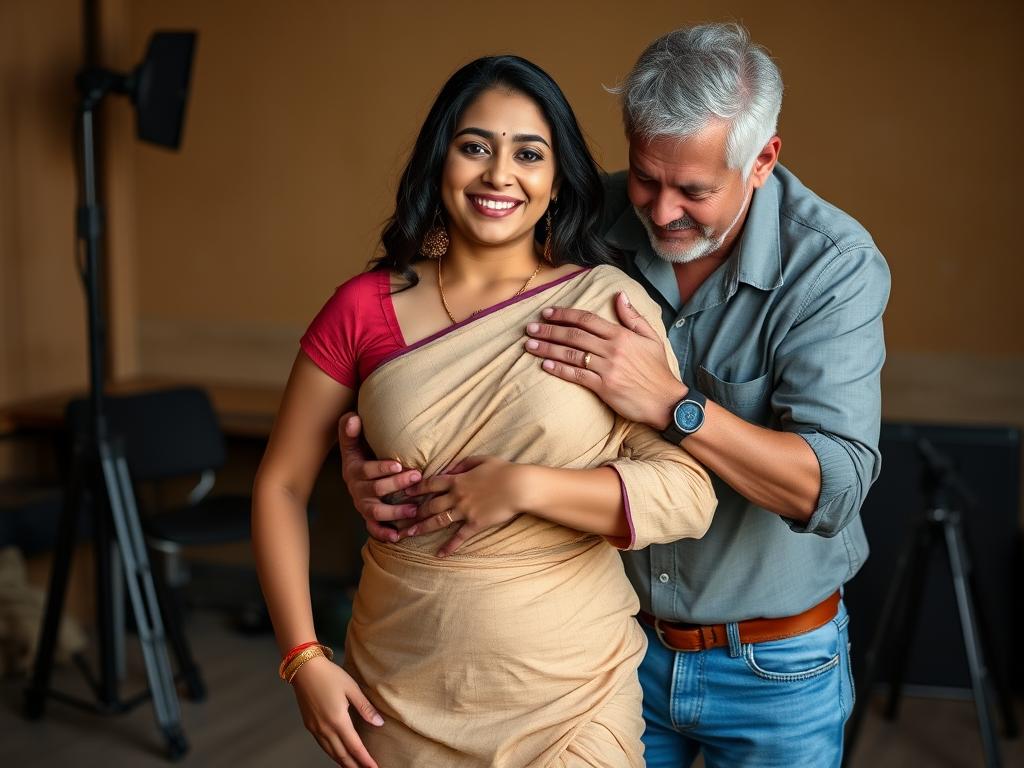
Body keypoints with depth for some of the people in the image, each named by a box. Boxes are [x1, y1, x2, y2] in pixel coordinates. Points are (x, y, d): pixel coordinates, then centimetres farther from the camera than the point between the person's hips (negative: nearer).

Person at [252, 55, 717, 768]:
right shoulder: (364, 309, -5)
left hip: (570, 689, -1)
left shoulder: (608, 303, -8)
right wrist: (304, 659, -6)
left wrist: (523, 487, -23)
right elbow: (280, 484, 0)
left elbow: (689, 496, -14)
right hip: (401, 688, 1)